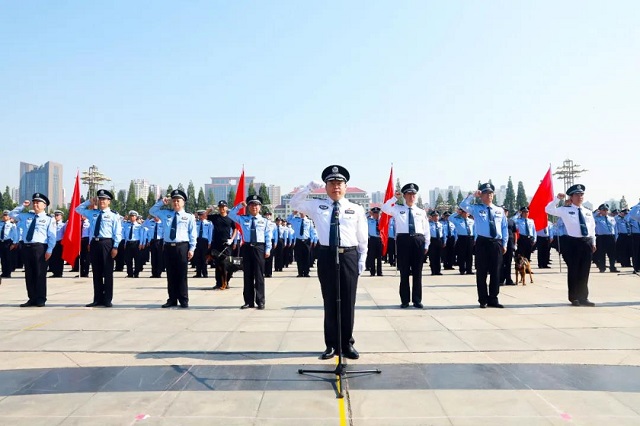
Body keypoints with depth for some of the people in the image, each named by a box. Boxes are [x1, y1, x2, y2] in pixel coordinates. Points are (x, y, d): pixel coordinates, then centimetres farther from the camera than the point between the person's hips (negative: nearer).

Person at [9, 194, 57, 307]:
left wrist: (49, 250, -13)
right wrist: (22, 206, 17)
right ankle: (32, 299, 15)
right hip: (27, 247, 6)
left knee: (40, 274, -3)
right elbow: (12, 214, 29)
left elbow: (52, 237, -5)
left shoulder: (49, 219, 1)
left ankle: (41, 299, 4)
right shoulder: (27, 216, 17)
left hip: (40, 247, -6)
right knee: (29, 275, 7)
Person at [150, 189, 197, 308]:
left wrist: (191, 249, -6)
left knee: (182, 275, 0)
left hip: (182, 247, -3)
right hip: (168, 247, 3)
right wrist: (161, 202, 10)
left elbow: (193, 234, 1)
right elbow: (152, 211, 23)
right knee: (170, 275, 7)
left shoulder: (189, 217, 4)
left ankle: (183, 300, 7)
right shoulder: (165, 214, 15)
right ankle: (172, 299, 16)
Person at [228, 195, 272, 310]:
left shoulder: (264, 221, 5)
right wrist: (239, 205, -2)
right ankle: (249, 301, 14)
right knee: (247, 275, 6)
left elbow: (268, 236, 4)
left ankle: (260, 301, 8)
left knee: (259, 275, 1)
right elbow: (231, 215, 6)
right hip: (247, 247, 2)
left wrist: (268, 249, -4)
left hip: (259, 248, -2)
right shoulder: (243, 219, 10)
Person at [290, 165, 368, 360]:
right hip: (326, 256, 1)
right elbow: (294, 203, 8)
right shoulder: (317, 206, 8)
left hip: (349, 256, 0)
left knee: (348, 302, 6)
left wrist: (362, 260, 2)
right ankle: (331, 344, 20)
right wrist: (310, 187, -4)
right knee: (330, 302, 8)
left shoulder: (356, 209, 5)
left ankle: (347, 344, 21)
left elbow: (363, 238, 8)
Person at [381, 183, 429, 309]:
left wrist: (426, 245, 6)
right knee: (404, 272, 3)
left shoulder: (421, 212, 14)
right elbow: (384, 208, -9)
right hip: (403, 240, -2)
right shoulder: (397, 209, 8)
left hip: (418, 241, 2)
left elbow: (426, 229, 13)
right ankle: (405, 300, 11)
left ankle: (417, 300, 15)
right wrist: (395, 198, -11)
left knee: (417, 272, 6)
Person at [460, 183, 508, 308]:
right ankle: (483, 300, 11)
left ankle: (493, 299, 17)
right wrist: (473, 195, -16)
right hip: (482, 242, -3)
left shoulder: (500, 211, 13)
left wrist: (504, 244, 8)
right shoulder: (476, 209, 4)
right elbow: (463, 205, -15)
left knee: (496, 272, 6)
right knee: (482, 272, 2)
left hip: (497, 243, 3)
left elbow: (505, 228, 14)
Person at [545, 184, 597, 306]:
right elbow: (548, 209, -7)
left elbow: (592, 228, 18)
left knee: (584, 272, 7)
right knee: (573, 271, 0)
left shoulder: (588, 212, 15)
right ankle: (574, 298, 10)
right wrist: (557, 199, -14)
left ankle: (583, 297, 16)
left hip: (587, 242, 4)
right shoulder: (565, 210, 1)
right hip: (572, 242, -4)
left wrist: (593, 242, 11)